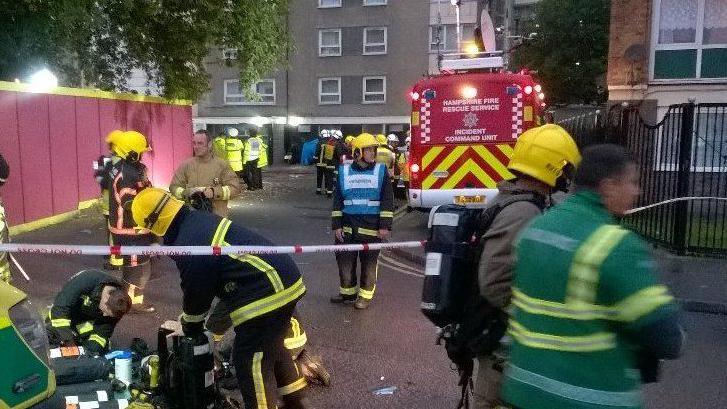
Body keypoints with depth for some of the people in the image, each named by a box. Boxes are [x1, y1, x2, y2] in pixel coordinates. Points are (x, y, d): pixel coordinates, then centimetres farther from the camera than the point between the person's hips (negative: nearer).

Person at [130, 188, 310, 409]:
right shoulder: (199, 219, 10)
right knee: (271, 345, 26)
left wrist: (189, 330, 17)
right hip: (284, 279, 10)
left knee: (250, 361, 2)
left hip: (267, 292, -10)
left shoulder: (189, 249, -20)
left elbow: (196, 296, -4)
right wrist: (187, 318, 30)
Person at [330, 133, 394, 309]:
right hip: (347, 225, 2)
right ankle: (347, 291, 27)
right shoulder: (344, 171, 4)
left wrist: (385, 225, -8)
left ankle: (365, 295, 19)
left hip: (371, 226, -2)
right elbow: (337, 200, 7)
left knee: (369, 261, 5)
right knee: (345, 258, 8)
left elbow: (387, 200, -2)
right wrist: (336, 225, 1)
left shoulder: (381, 171, 0)